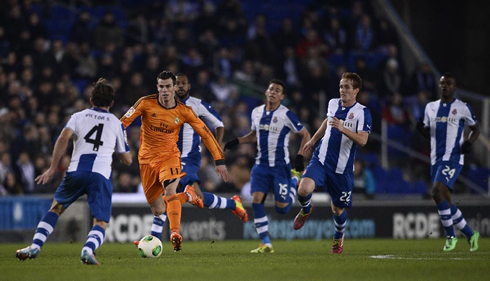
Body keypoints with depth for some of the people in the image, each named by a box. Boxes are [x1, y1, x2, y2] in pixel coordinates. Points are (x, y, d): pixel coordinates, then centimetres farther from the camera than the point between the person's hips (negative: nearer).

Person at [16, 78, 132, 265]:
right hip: (101, 175, -1)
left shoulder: (79, 116, 17)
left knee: (56, 208, 23)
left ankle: (35, 246, 9)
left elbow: (63, 139, -3)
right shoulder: (116, 123, 19)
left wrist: (53, 168, -2)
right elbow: (127, 160, 22)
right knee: (101, 222, 1)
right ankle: (88, 249, -31)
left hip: (76, 172, 1)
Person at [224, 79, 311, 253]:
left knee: (282, 208, -2)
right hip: (261, 165, 4)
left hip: (280, 165, -4)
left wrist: (300, 156, -12)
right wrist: (237, 142, 8)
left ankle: (295, 180, 31)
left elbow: (305, 135, -2)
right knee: (256, 201, -12)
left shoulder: (286, 115, -9)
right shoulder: (256, 112, 7)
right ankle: (266, 244, -5)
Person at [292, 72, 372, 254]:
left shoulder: (362, 113, -11)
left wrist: (342, 128, -32)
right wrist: (313, 140, 31)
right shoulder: (333, 104, 5)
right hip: (321, 159, 3)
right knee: (304, 189, -23)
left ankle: (339, 237, 41)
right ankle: (306, 210, 14)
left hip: (342, 167, -3)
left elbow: (362, 140, -21)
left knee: (338, 208, 8)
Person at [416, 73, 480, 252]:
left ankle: (450, 236, -11)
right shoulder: (430, 107, 13)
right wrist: (421, 129, -2)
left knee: (437, 193, -23)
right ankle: (470, 234, 25)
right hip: (436, 159, 6)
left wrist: (469, 142, -9)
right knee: (445, 202, 9)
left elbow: (475, 129, 10)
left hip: (453, 158, -6)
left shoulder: (463, 108, -1)